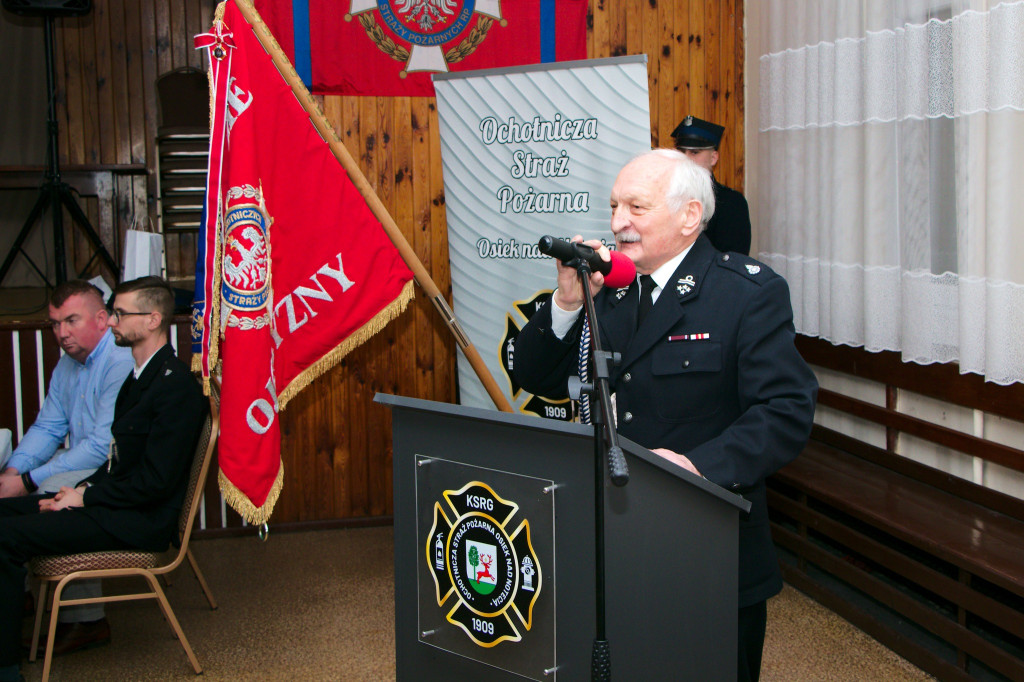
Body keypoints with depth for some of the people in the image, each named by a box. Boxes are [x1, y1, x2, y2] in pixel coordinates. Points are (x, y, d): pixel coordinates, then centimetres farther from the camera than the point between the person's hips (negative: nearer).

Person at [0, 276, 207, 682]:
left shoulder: (177, 388, -18)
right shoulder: (140, 375, 15)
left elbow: (155, 481, -22)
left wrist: (86, 496, -12)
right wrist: (81, 490, 1)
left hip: (138, 523, -10)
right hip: (117, 502, 10)